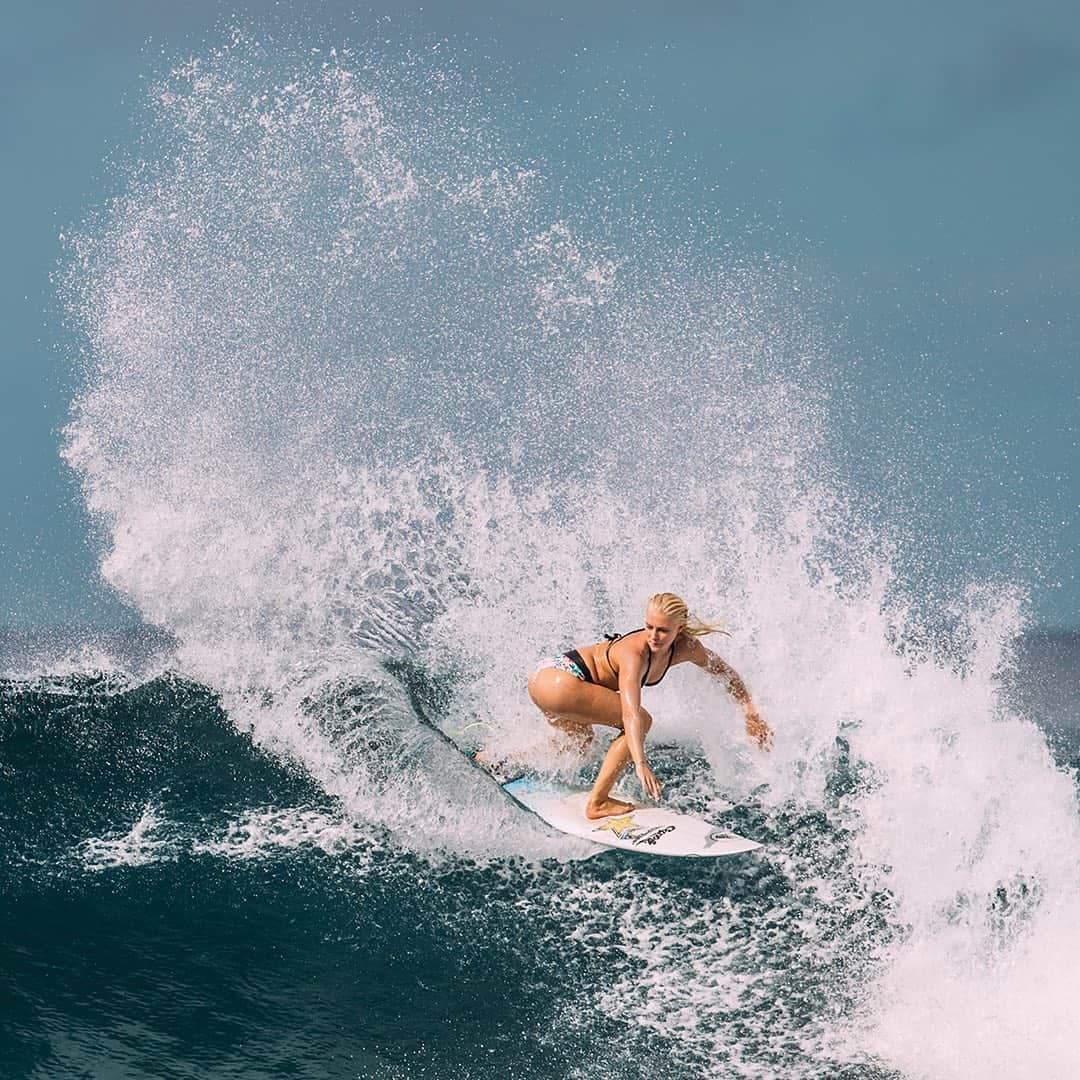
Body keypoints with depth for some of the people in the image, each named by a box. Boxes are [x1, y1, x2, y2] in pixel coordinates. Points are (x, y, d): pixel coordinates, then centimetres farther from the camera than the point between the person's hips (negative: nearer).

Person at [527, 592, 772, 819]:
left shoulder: (686, 647, -5)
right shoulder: (634, 654, -29)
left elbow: (725, 672, 11)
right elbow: (630, 714, -40)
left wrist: (751, 715, 9)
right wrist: (641, 764, -50)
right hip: (556, 681, -10)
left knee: (581, 743, 33)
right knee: (640, 721, -15)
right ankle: (597, 803, -13)